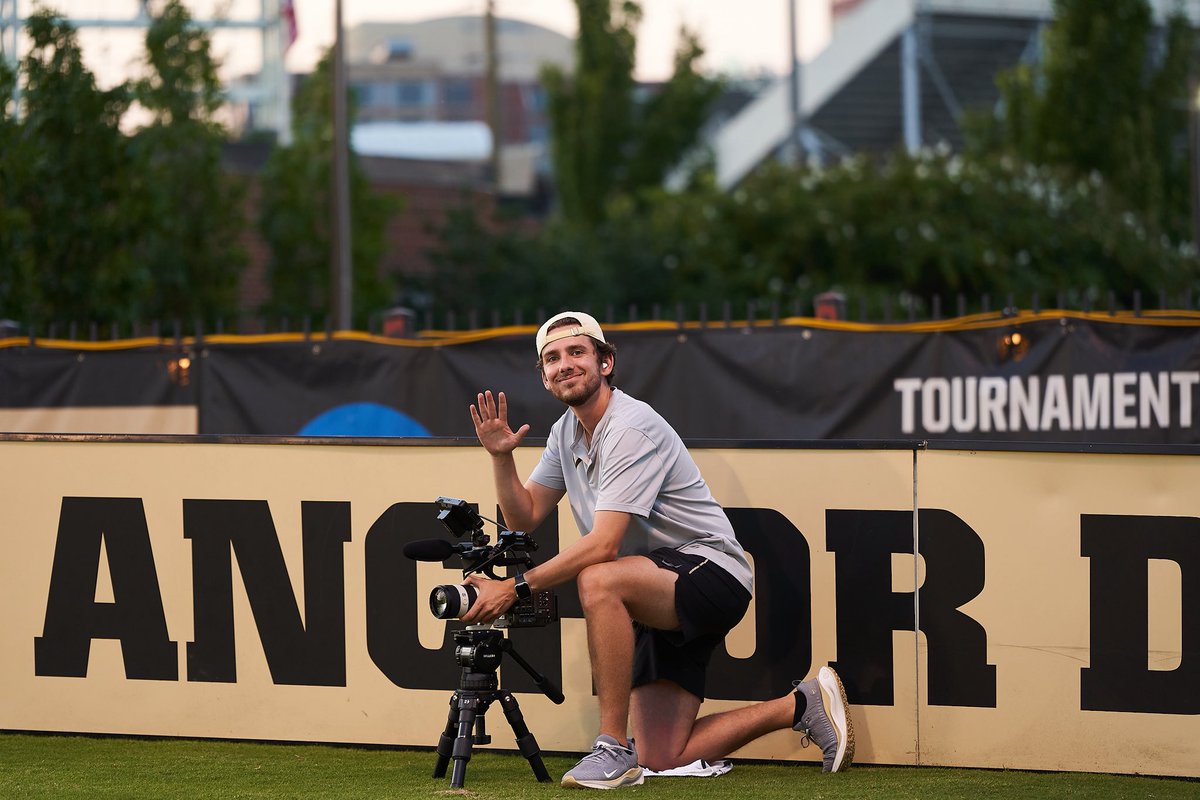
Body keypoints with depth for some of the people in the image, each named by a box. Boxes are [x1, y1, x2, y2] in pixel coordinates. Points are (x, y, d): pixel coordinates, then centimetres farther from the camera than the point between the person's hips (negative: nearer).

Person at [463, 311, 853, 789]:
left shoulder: (631, 429, -20)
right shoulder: (567, 432, 9)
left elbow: (604, 545, -28)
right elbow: (525, 518, 13)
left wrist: (516, 587, -31)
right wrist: (501, 458, -4)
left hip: (711, 574, -9)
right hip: (660, 601, 9)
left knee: (598, 580, -38)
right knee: (662, 760, 1)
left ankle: (615, 749, -31)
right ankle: (801, 706, 19)